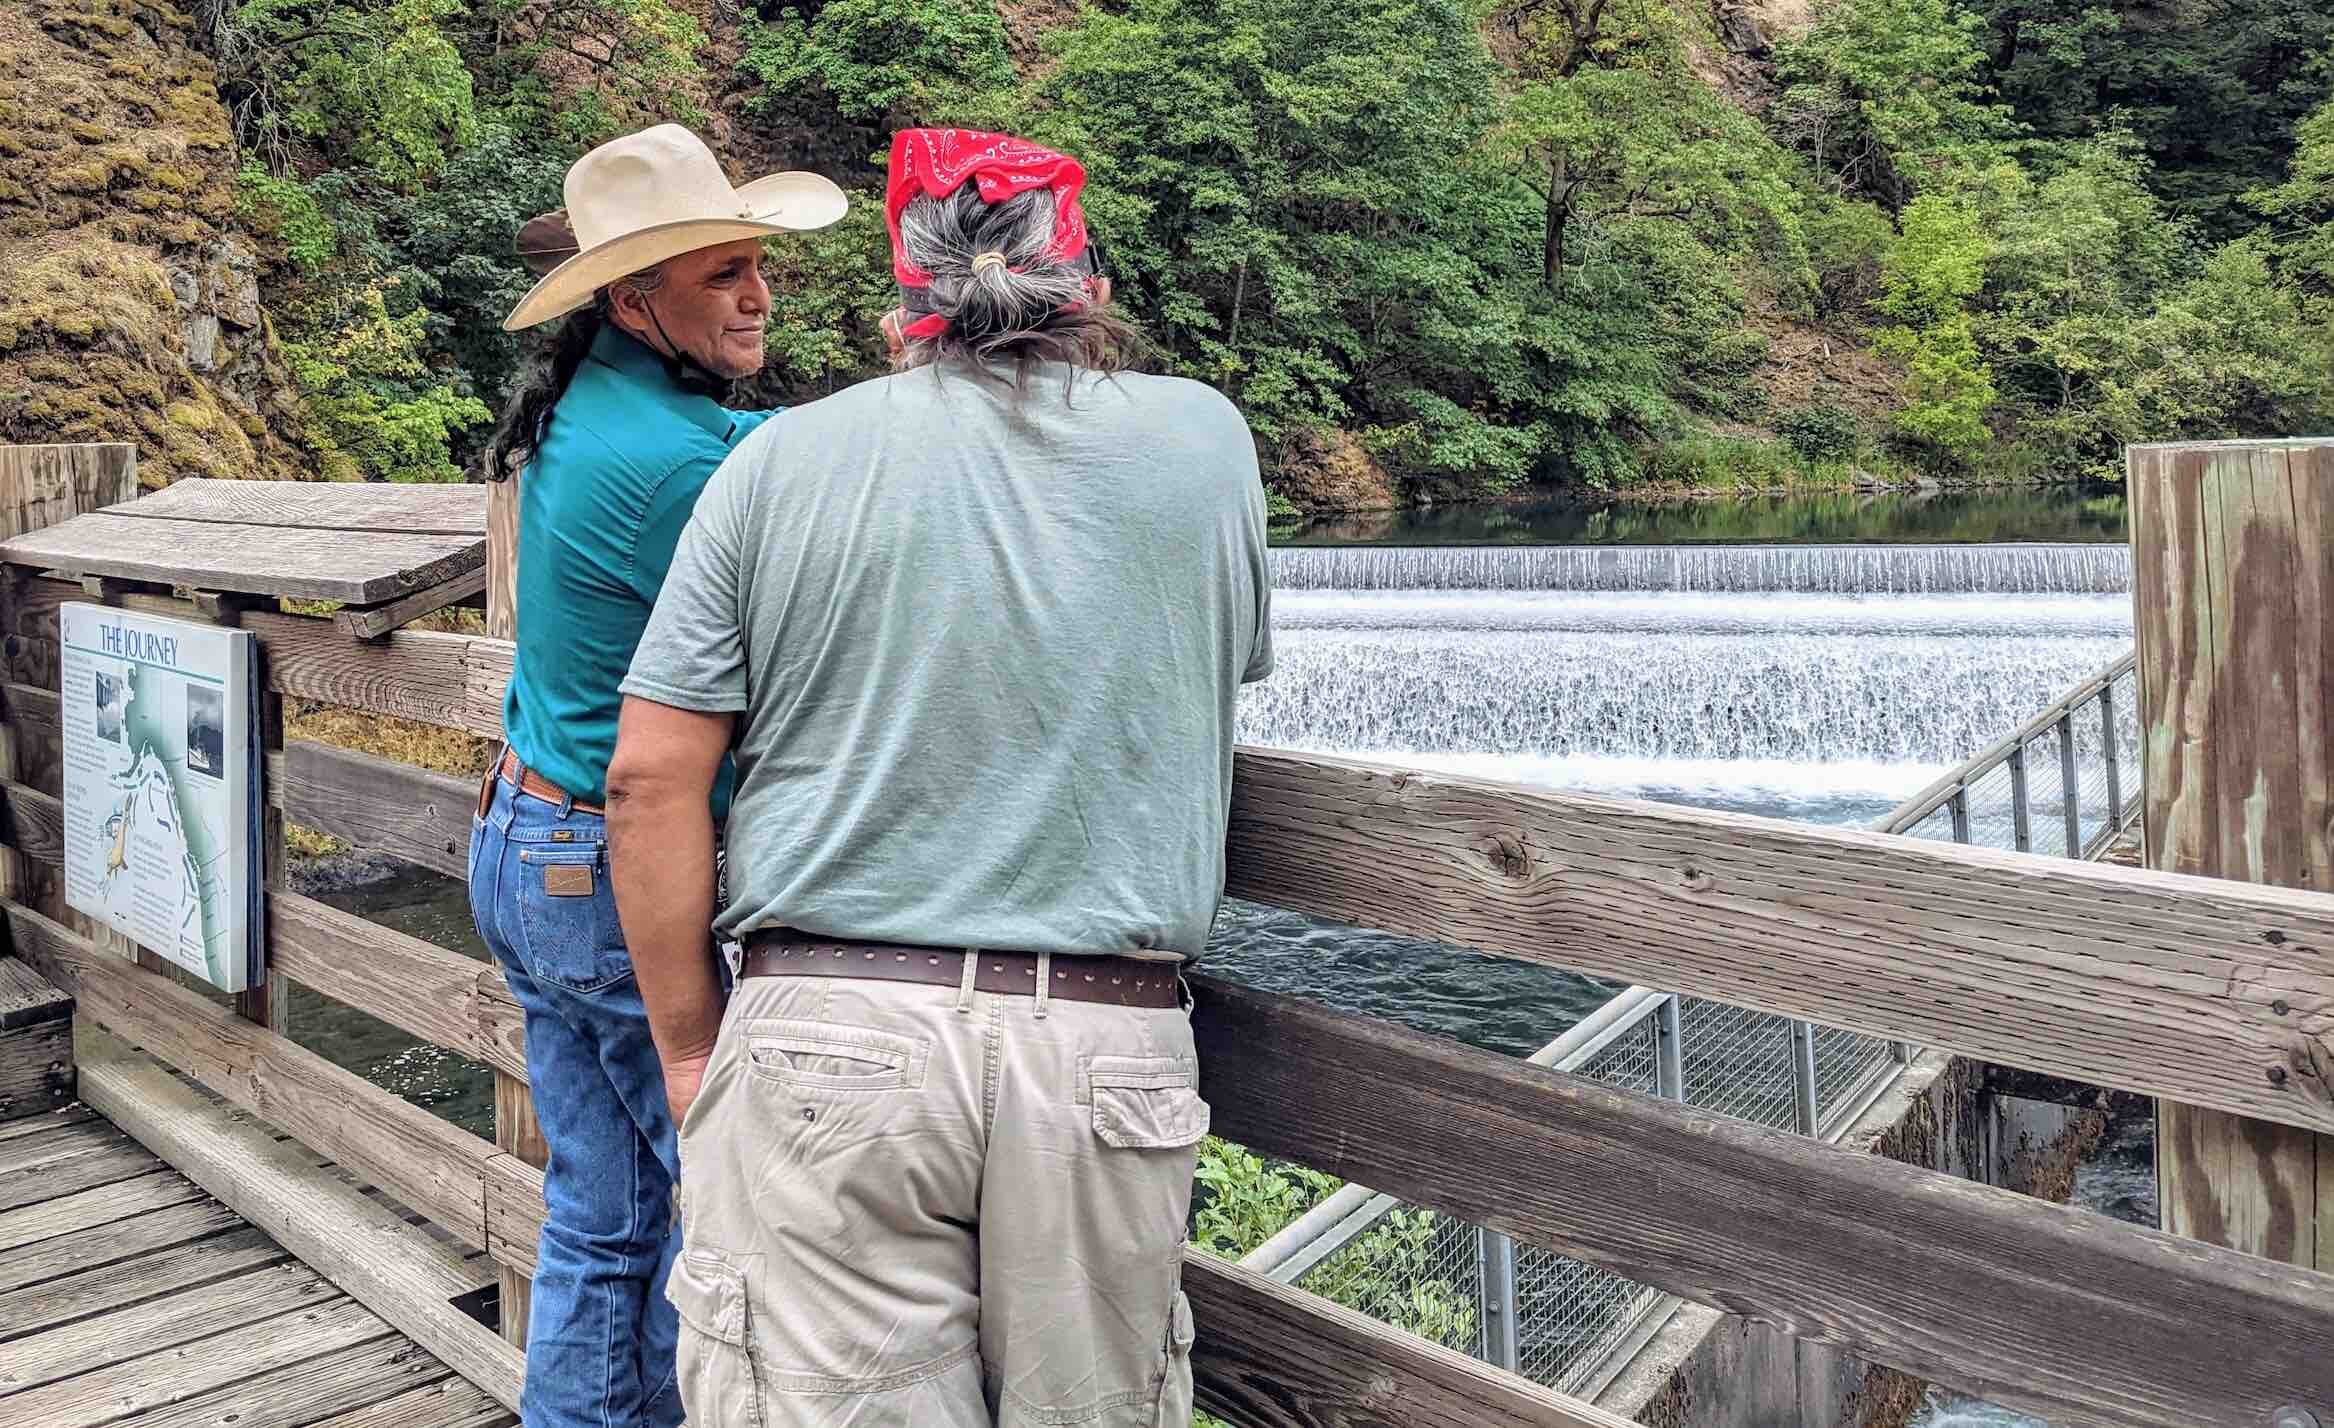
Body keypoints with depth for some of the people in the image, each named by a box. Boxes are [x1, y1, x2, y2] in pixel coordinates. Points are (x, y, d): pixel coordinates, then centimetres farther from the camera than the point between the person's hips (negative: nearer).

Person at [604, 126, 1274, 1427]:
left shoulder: (784, 459, 2)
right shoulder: (1206, 440, 6)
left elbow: (654, 778, 0)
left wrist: (691, 1046, 9)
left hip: (826, 1037, -1)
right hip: (1107, 1055, 2)